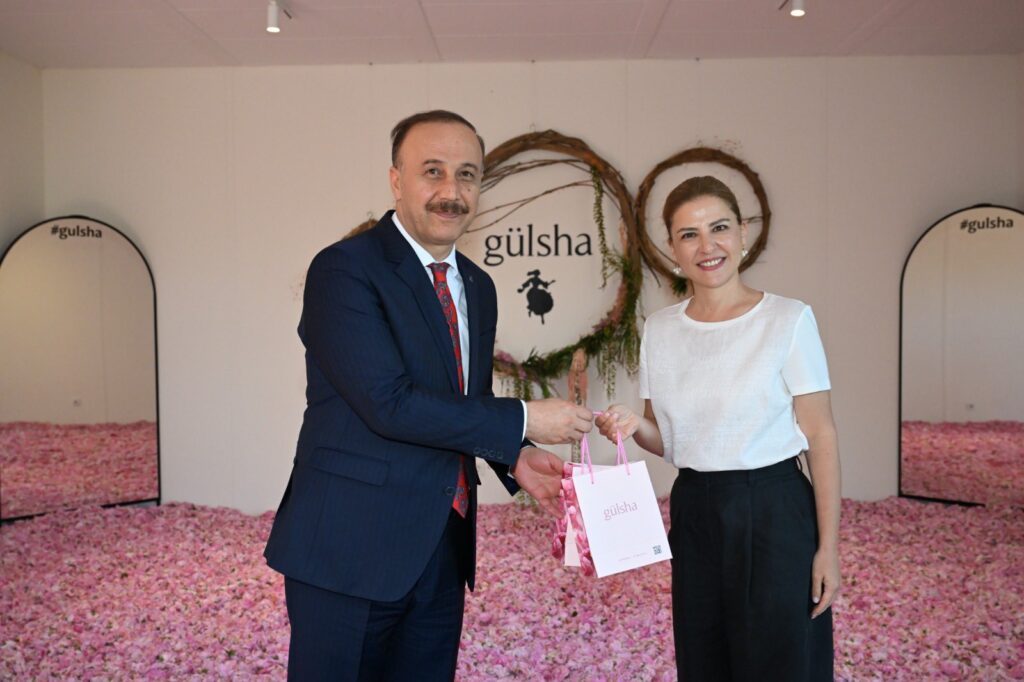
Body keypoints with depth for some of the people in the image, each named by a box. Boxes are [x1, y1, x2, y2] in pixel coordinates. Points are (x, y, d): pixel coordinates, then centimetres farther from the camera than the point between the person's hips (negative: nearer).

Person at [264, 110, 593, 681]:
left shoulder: (478, 287, 11)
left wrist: (515, 457, -2)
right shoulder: (344, 269, -13)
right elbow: (389, 403, -22)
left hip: (443, 547, 7)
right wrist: (522, 421, -17)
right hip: (351, 548, -7)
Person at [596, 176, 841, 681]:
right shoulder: (659, 330, 3)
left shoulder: (789, 320, -9)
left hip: (773, 515, -4)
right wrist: (635, 427, -11)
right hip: (693, 516, 4)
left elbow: (820, 436, -8)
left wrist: (828, 546, -10)